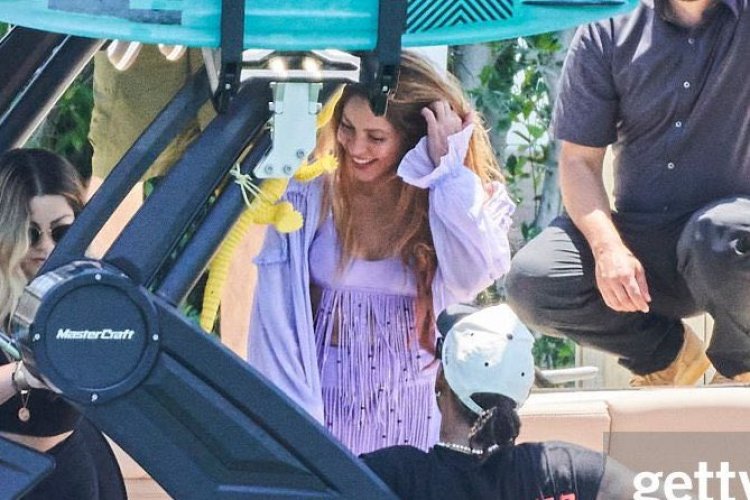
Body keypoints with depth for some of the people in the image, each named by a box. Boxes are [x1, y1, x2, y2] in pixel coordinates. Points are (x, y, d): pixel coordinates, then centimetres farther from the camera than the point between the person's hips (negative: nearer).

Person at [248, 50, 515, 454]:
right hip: (324, 403, -1)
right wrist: (294, 420, -9)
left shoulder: (461, 203, 1)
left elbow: (474, 275, -20)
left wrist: (447, 166, -16)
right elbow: (275, 315, -2)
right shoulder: (309, 194, -2)